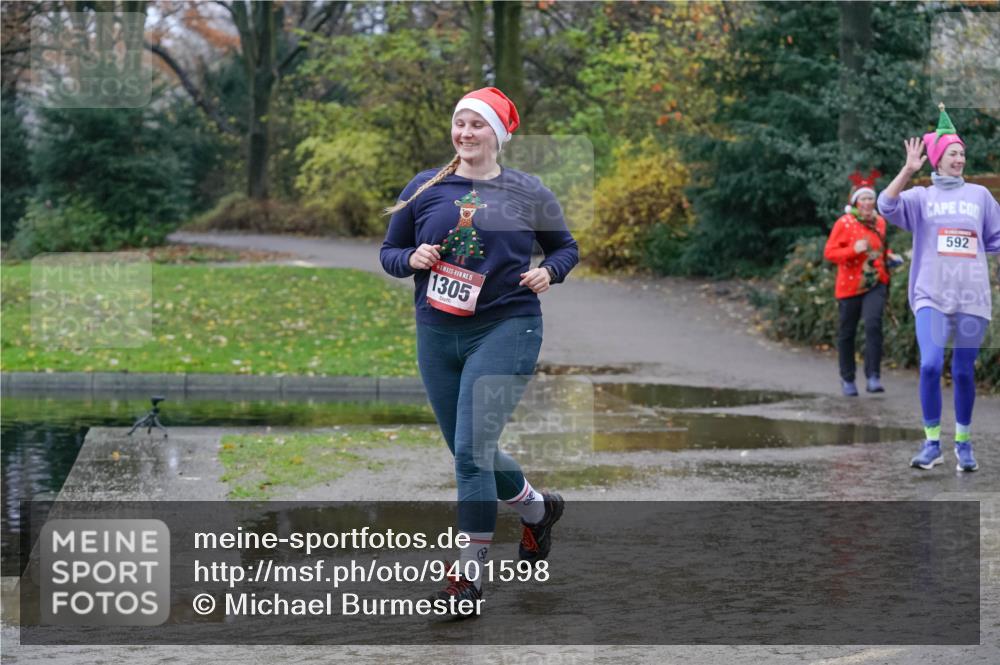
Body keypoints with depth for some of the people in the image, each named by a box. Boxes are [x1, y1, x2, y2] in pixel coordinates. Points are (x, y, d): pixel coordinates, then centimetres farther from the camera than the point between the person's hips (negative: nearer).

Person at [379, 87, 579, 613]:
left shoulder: (528, 193, 1)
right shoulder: (426, 188, 5)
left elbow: (565, 246, 14)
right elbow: (388, 252, 11)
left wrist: (550, 271, -7)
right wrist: (412, 259, -10)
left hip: (505, 329, -4)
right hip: (438, 333, 4)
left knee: (473, 449, -15)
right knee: (471, 452, 13)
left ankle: (470, 575, -7)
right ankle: (537, 508, 42)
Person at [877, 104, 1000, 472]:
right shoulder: (921, 196, 6)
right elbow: (887, 206, -13)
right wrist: (909, 169, -20)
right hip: (931, 294, -2)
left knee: (964, 372, 4)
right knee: (930, 365, -18)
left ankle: (963, 442, 19)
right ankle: (932, 442, -5)